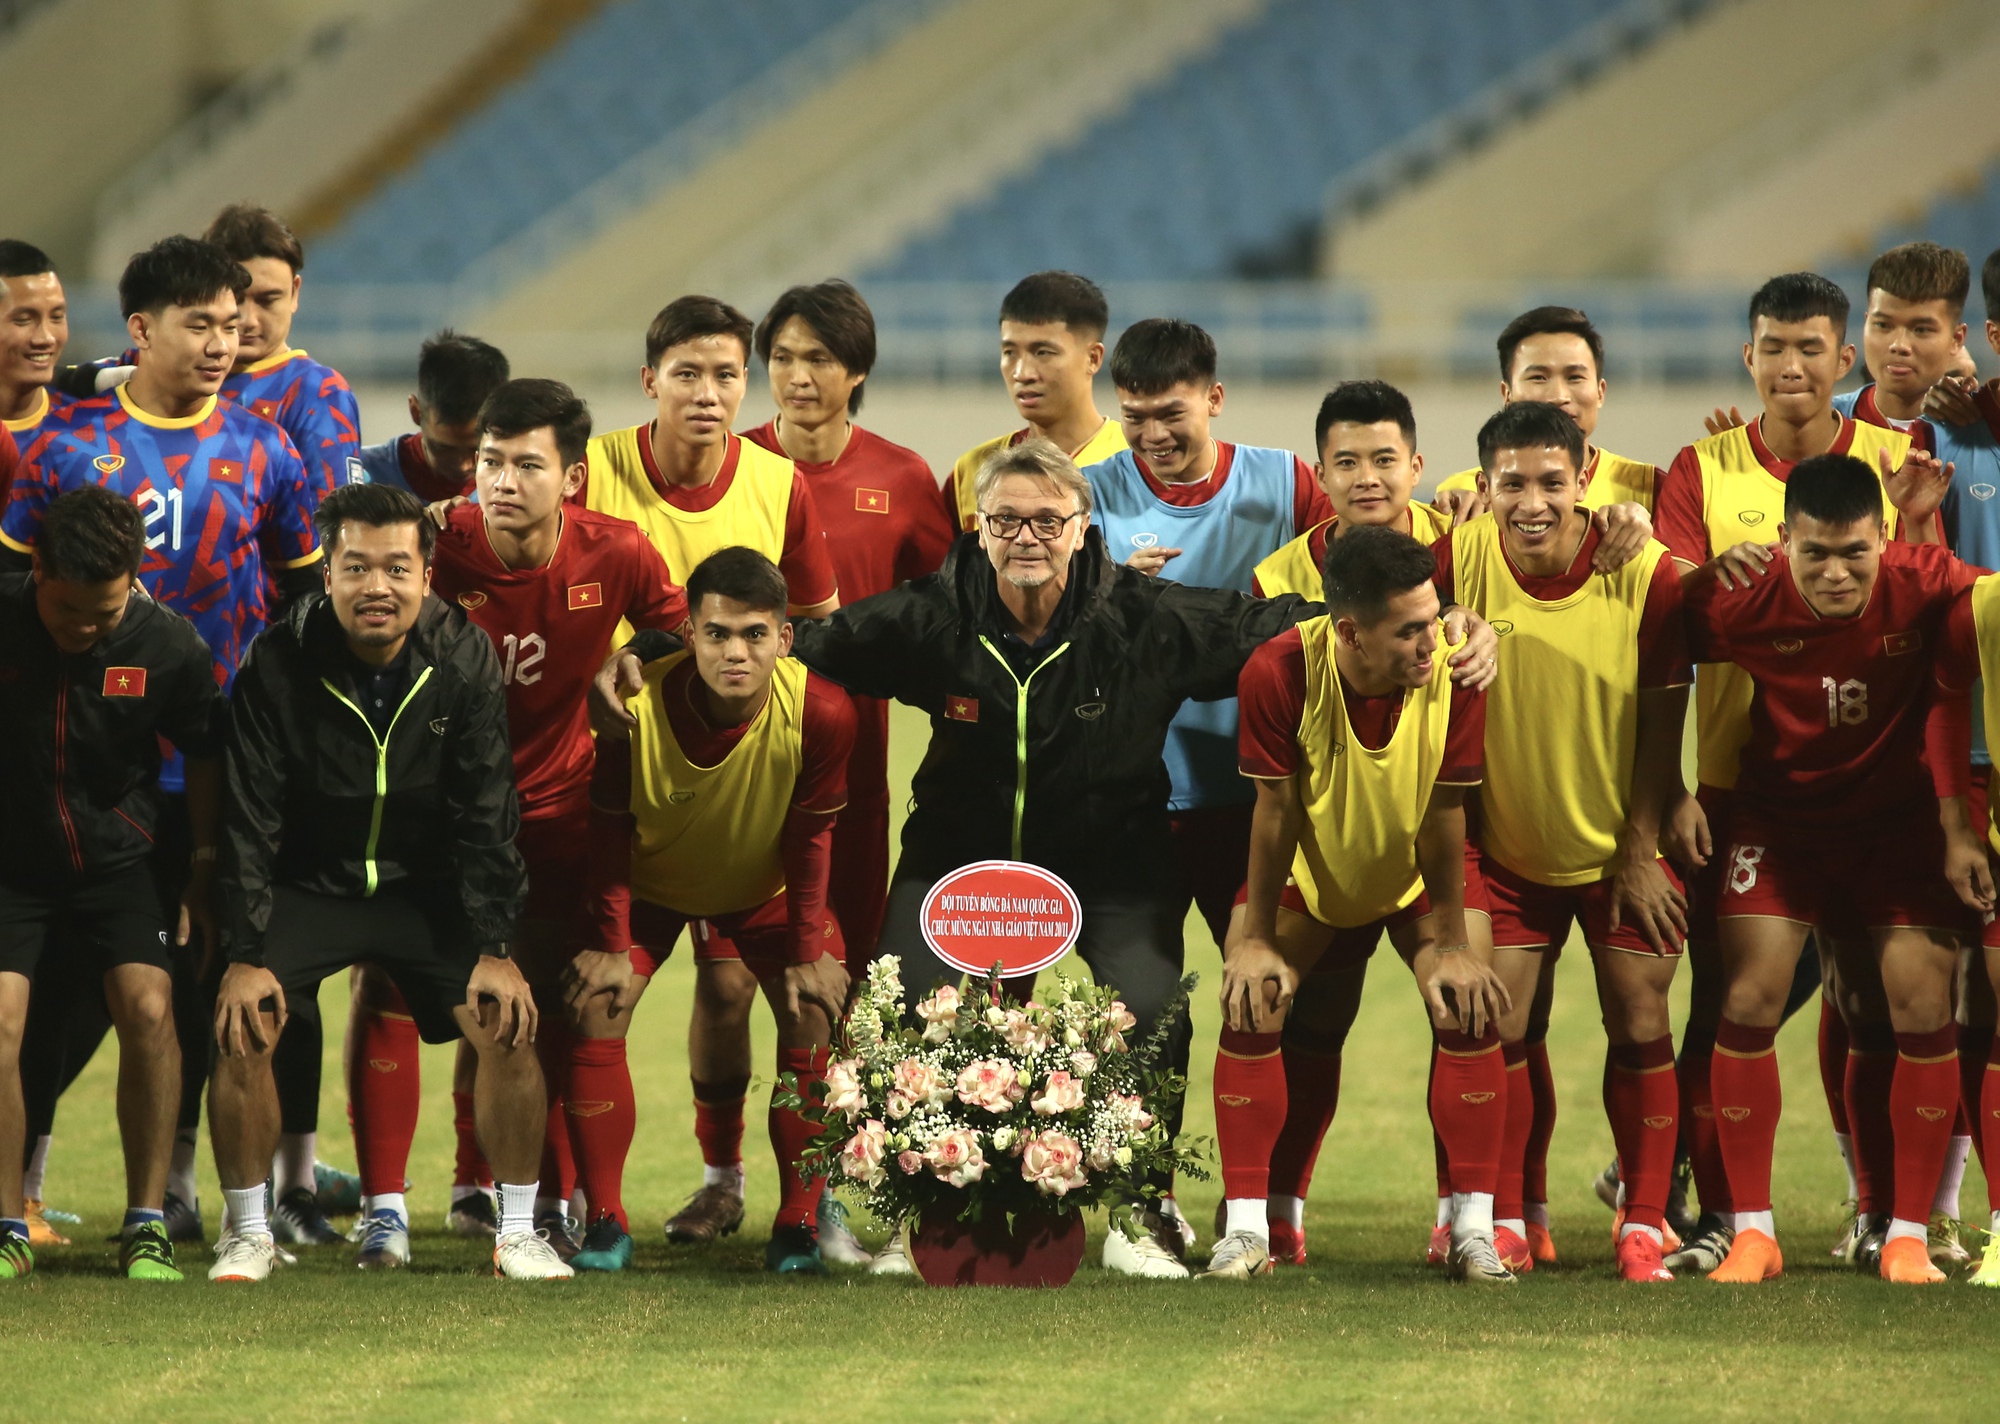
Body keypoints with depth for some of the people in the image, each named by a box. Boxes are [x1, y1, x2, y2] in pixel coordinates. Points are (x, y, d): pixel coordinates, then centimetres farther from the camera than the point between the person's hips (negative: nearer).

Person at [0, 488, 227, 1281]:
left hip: (115, 857, 1)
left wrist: (204, 874, 6)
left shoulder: (168, 646, -12)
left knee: (149, 1009, -18)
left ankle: (147, 1224, -7)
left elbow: (204, 758, 5)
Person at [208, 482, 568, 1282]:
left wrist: (495, 948, -14)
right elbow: (249, 818, -13)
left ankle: (517, 1233, 0)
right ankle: (248, 1232, -3)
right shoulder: (277, 666, -17)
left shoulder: (464, 660, -12)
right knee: (241, 1028, -21)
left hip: (425, 887, 1)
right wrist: (245, 955, -19)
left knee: (508, 1024, -15)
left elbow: (486, 814, -8)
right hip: (308, 884, -1)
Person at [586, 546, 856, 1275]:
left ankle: (797, 1226, -3)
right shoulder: (638, 705, -35)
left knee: (812, 1020, -14)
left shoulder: (821, 714, -33)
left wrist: (809, 953, -15)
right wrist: (612, 943, -20)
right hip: (650, 884, 0)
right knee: (592, 1009, -15)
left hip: (766, 887, 1)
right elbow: (610, 829, -19)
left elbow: (810, 837, -17)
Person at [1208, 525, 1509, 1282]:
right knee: (1250, 1006, -14)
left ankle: (1473, 1231, -5)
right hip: (1306, 872, -1)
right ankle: (1248, 1229, -5)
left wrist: (1454, 946, -13)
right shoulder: (1279, 673, -34)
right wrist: (1255, 941, -12)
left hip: (1418, 873, 1)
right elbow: (1276, 809, -20)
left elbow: (1444, 814, -19)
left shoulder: (1454, 674, -30)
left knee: (1470, 1009, -13)